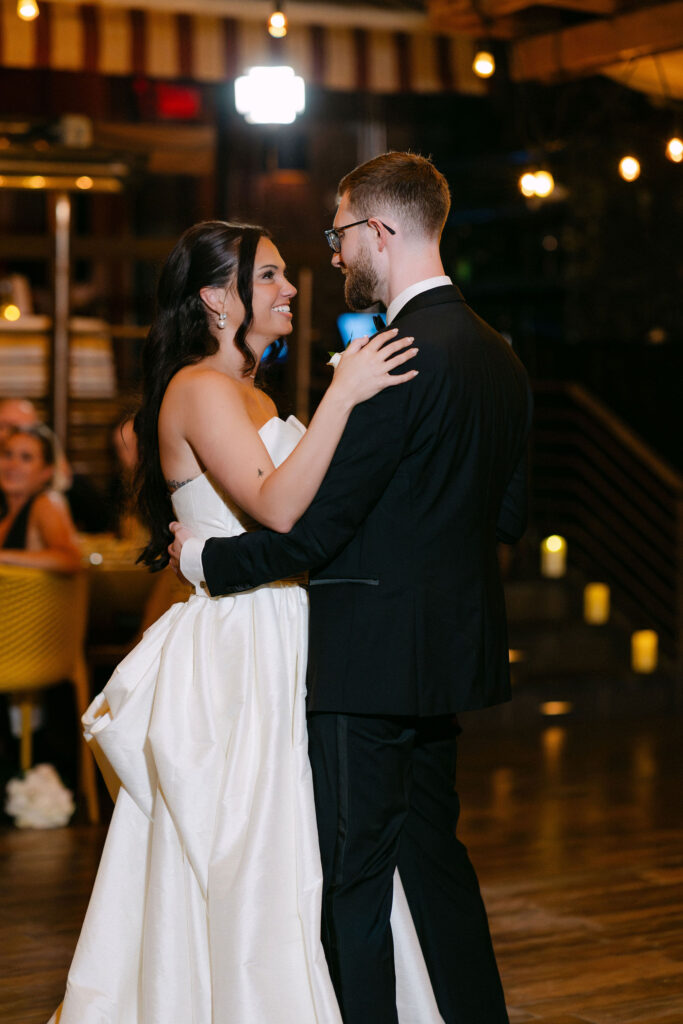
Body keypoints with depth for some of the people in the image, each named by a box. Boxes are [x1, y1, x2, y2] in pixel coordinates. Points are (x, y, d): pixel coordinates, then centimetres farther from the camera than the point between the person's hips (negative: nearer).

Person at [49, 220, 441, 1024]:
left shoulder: (246, 392, 18)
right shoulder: (202, 389, -13)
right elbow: (276, 507, -26)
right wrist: (342, 395, -28)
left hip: (276, 649, 10)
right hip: (235, 654, -10)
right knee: (244, 869, -4)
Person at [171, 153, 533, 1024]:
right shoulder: (497, 356, 9)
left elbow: (315, 526, -19)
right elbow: (509, 513, 16)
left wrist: (208, 559, -5)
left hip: (372, 655, -9)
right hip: (448, 647, 9)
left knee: (353, 878, -1)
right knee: (432, 853, 20)